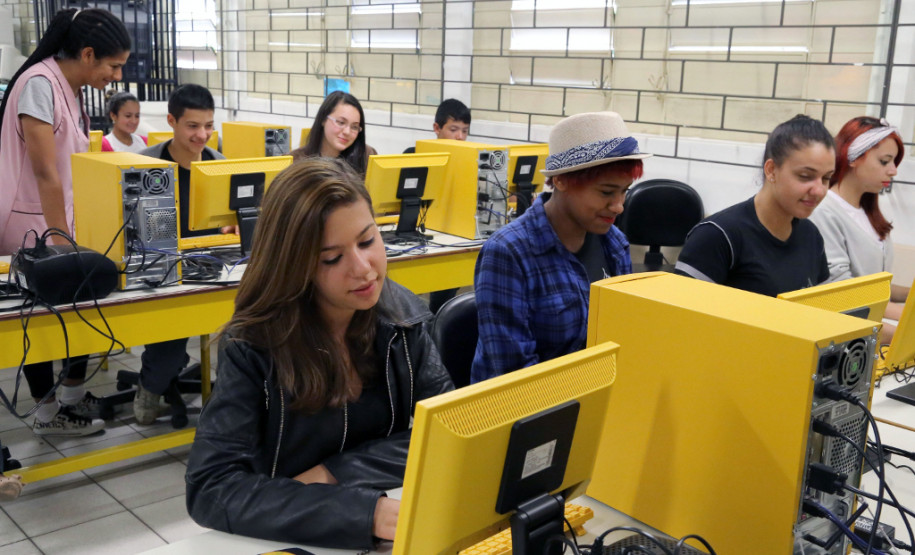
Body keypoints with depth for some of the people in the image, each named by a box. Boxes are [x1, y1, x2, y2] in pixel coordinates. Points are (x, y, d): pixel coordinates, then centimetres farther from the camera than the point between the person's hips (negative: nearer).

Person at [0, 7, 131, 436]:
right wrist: (61, 238, -20)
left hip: (63, 217, 8)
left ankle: (74, 396, 22)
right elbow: (45, 172, -22)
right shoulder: (39, 85, -20)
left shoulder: (73, 89, 8)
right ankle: (48, 413, 14)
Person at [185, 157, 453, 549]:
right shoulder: (253, 344, -15)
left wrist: (337, 472, -16)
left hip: (391, 531, 3)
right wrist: (363, 512, -30)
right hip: (288, 538, -3)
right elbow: (210, 488, -21)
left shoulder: (401, 316, -6)